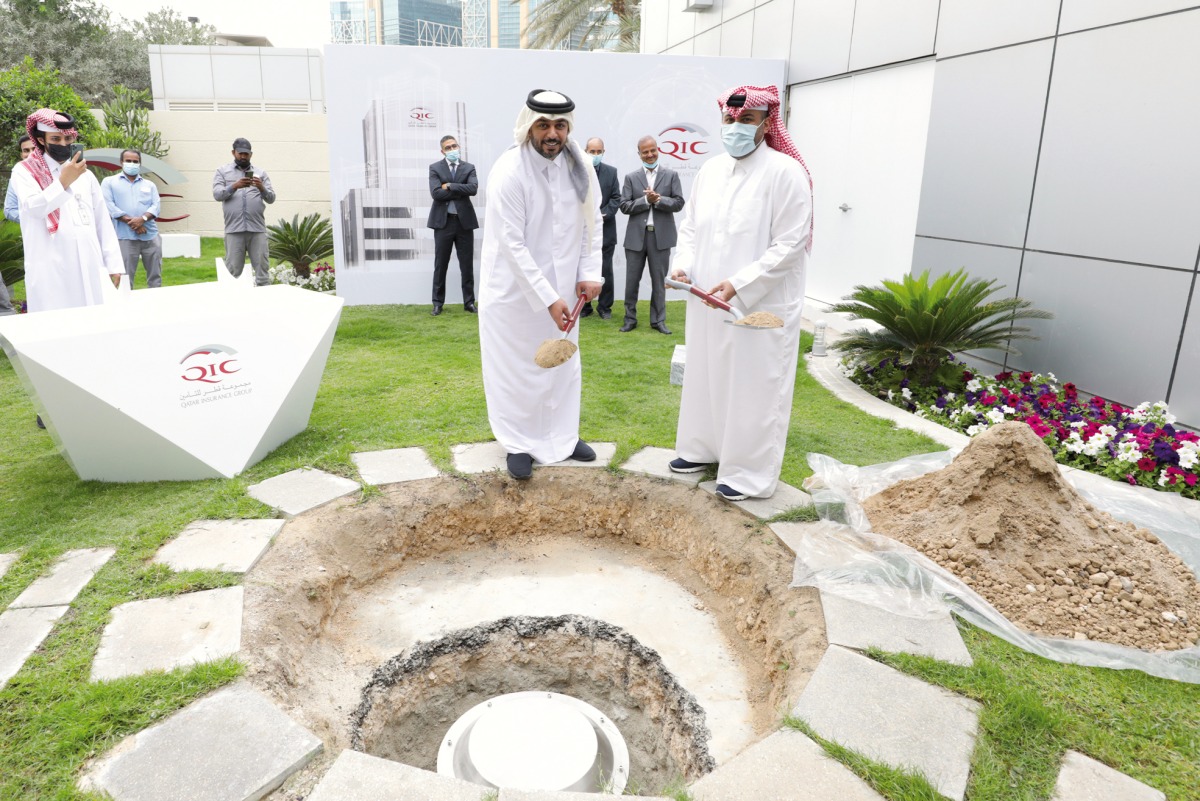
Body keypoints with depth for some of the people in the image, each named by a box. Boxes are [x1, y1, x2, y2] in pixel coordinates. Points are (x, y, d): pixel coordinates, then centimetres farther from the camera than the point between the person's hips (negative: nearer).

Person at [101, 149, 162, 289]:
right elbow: (109, 206, -3)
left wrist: (142, 218, -15)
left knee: (155, 275, 6)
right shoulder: (109, 182, 10)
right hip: (126, 237, -3)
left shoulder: (149, 185, 18)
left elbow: (156, 205, 4)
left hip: (151, 236, 3)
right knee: (126, 278, -1)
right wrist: (130, 221, -13)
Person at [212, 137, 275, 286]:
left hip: (257, 228, 1)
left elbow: (271, 198, 6)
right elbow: (217, 194, -2)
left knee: (262, 266, 0)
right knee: (233, 269, 1)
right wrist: (234, 186, -18)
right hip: (234, 229, -1)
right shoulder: (222, 171, 12)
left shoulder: (260, 173, 14)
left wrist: (262, 188, -15)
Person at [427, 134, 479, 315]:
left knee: (467, 265, 5)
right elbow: (436, 193, -12)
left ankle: (469, 302, 14)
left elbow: (473, 189, -12)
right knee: (440, 265, 5)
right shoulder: (435, 168, 2)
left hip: (464, 221, 1)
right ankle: (438, 303, 14)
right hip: (443, 221, -1)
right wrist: (460, 192, -11)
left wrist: (450, 186, -13)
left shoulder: (469, 167, 6)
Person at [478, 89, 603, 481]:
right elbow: (512, 244, -22)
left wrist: (590, 272, -7)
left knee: (564, 363, 16)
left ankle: (562, 435, 34)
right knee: (516, 368, 6)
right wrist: (547, 298, -24)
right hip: (515, 288, -5)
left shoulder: (580, 165, -6)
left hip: (562, 284, 5)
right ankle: (519, 444, 24)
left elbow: (592, 221, 4)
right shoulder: (508, 171, -21)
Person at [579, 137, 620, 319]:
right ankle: (584, 306, 14)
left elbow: (616, 198, 3)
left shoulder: (611, 172, 7)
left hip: (605, 230, 1)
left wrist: (603, 214, -11)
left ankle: (604, 307, 12)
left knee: (605, 270, 3)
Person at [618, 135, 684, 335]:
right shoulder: (631, 177, 6)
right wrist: (646, 200, -13)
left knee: (659, 280, 6)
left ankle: (658, 320, 14)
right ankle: (630, 319, 17)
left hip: (661, 235, 0)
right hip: (636, 236, 1)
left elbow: (678, 203, -2)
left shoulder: (671, 175, 5)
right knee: (632, 280, 5)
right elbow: (624, 206, -2)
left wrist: (658, 200, -15)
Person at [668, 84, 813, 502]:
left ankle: (749, 471, 15)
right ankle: (703, 447, 35)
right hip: (708, 302, 7)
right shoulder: (710, 170, 8)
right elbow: (690, 226, 16)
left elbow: (791, 244, -17)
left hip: (760, 306, -7)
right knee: (705, 377, 17)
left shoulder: (785, 172, -12)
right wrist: (683, 264, -4)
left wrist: (739, 284, -23)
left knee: (753, 388, 2)